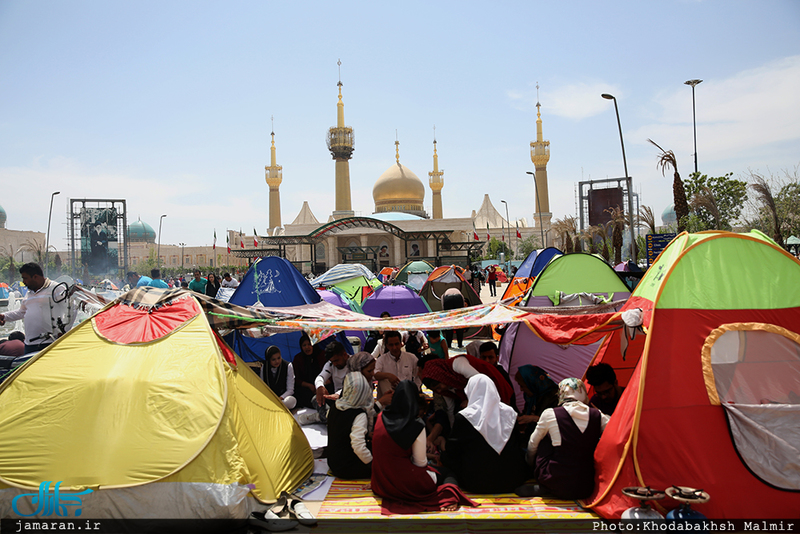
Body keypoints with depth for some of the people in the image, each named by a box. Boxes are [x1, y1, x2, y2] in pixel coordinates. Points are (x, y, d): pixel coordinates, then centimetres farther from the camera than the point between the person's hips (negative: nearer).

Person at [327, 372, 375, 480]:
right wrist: (374, 465, -17)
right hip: (347, 469, -7)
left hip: (333, 464, 7)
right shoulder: (359, 415, -26)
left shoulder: (335, 407, -3)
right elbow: (359, 448, -33)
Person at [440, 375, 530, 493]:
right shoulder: (510, 412, -2)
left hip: (476, 482, -4)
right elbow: (518, 445, 9)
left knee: (445, 455, 15)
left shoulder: (464, 417, -12)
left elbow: (452, 449, -2)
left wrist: (442, 442, 20)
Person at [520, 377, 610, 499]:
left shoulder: (550, 414, -4)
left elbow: (533, 444, 12)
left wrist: (530, 462, 31)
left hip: (557, 486, -2)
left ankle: (543, 488, 15)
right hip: (586, 490, 2)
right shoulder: (598, 415, -1)